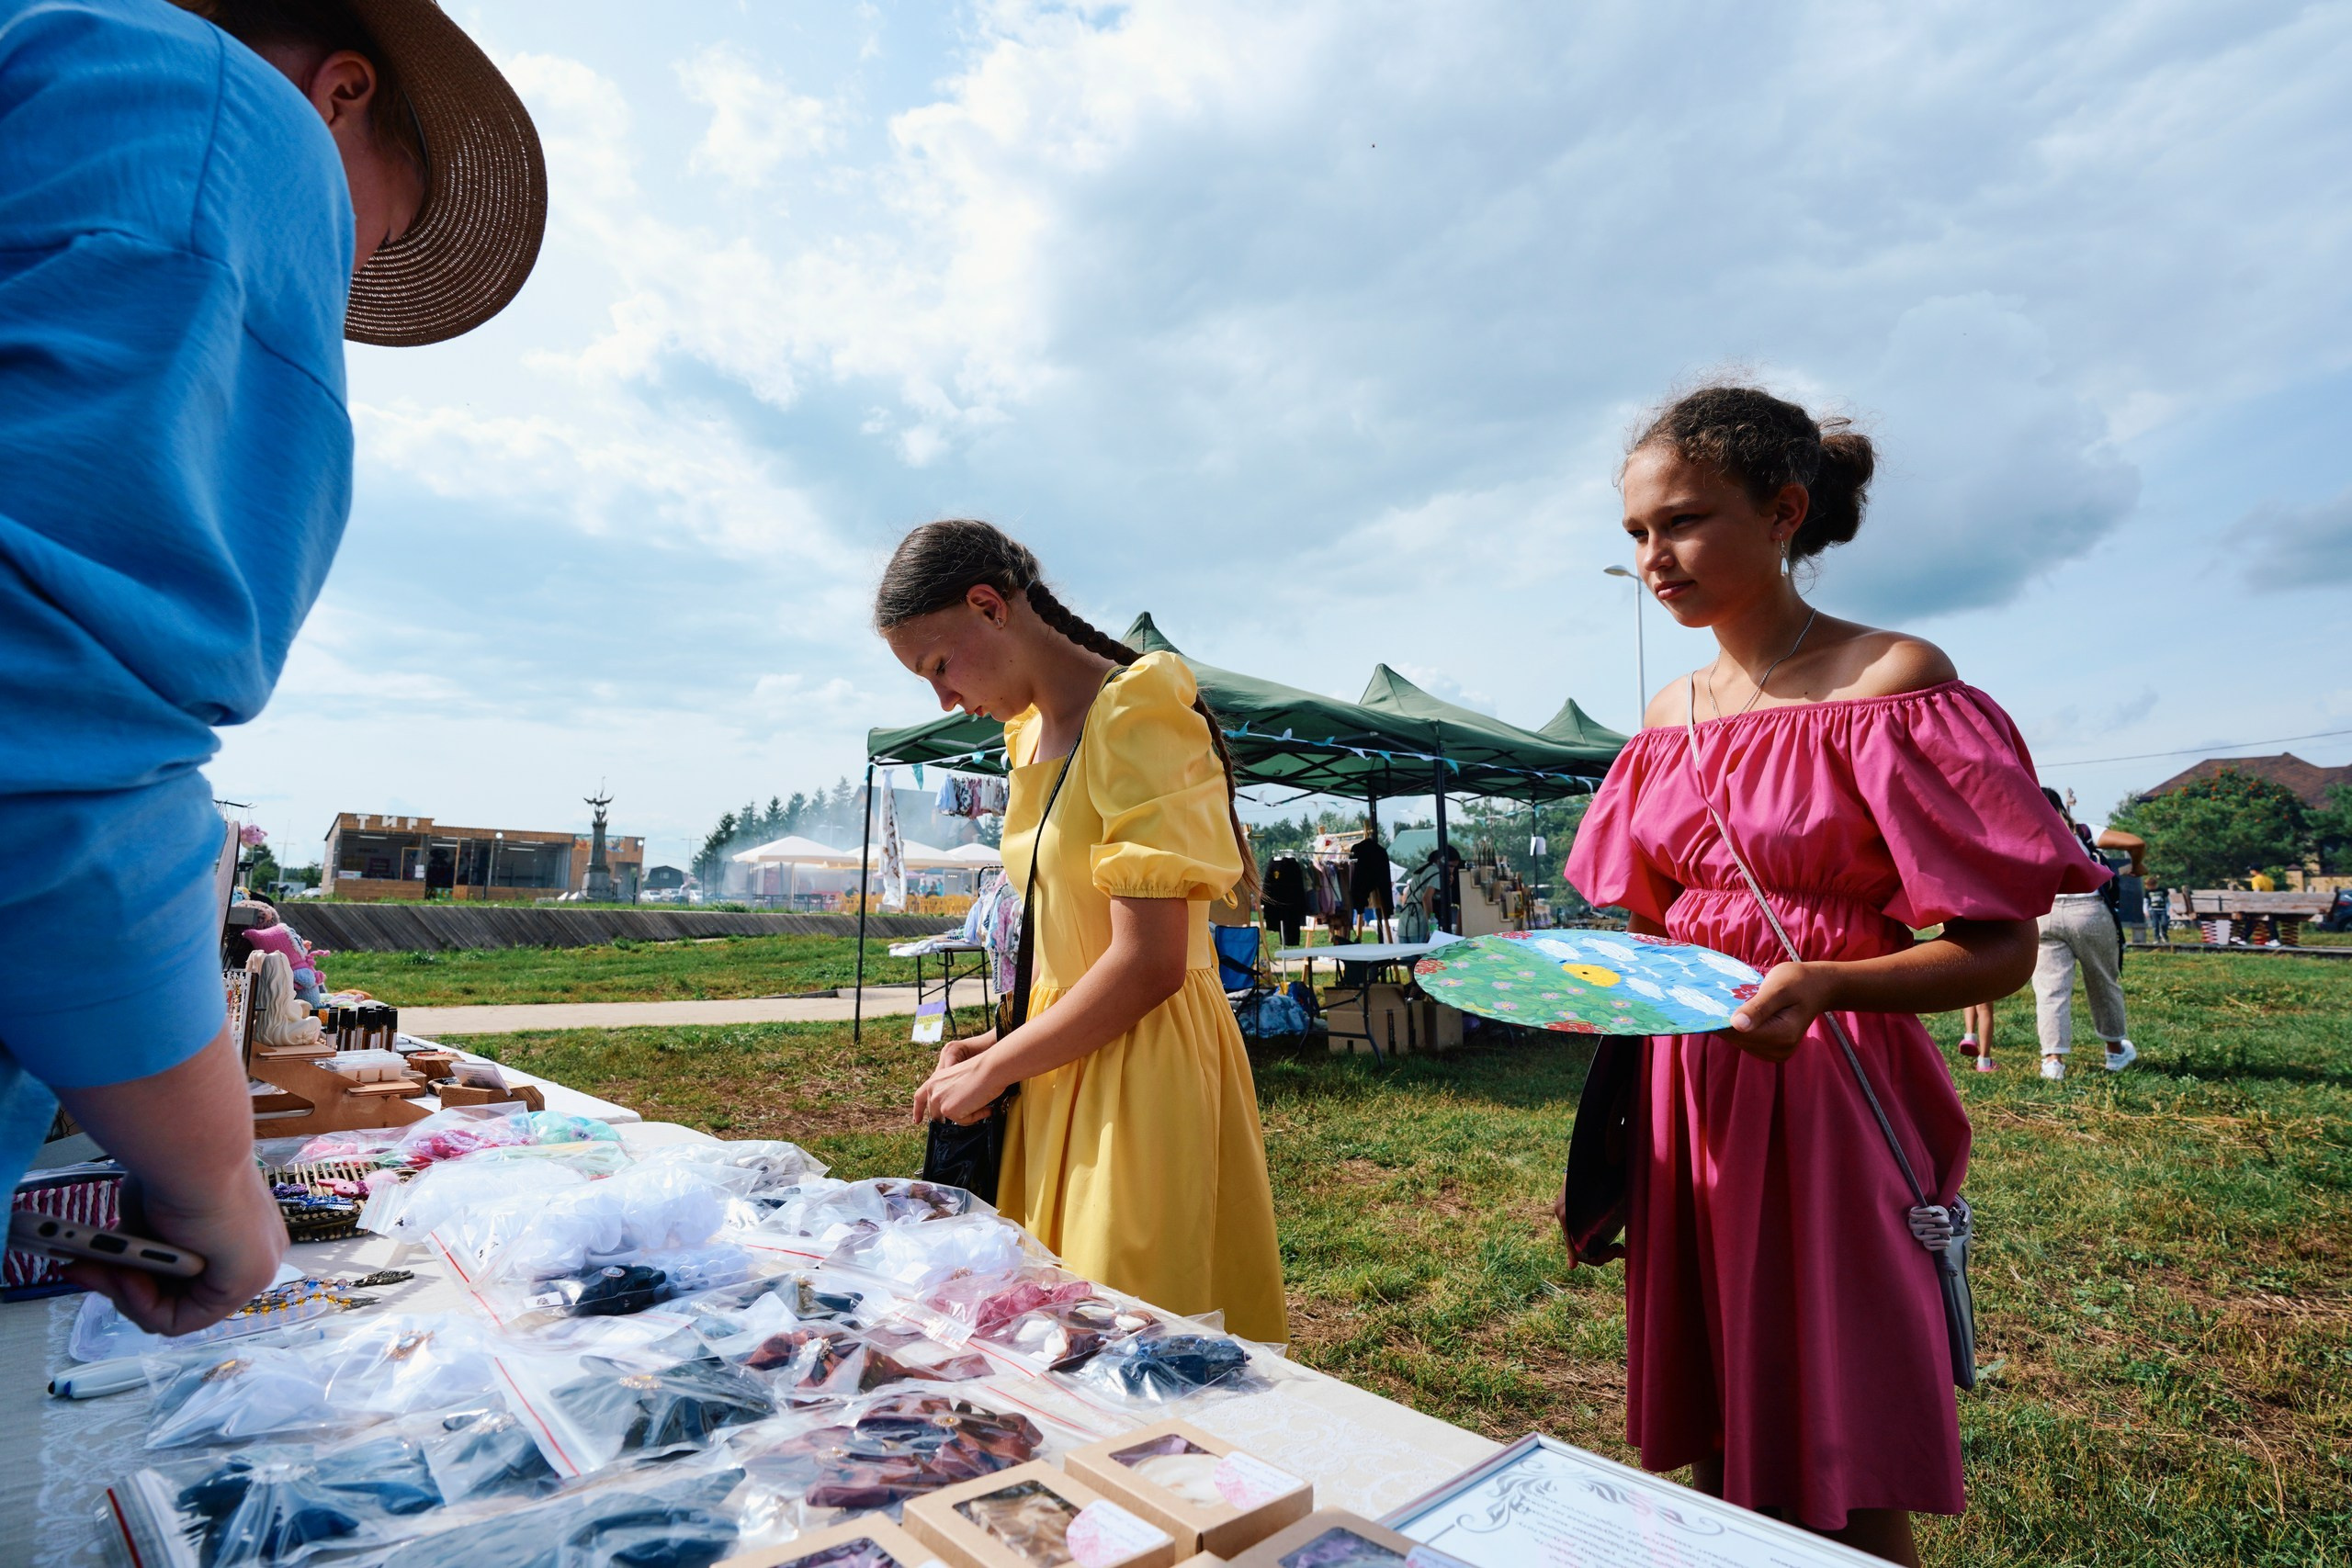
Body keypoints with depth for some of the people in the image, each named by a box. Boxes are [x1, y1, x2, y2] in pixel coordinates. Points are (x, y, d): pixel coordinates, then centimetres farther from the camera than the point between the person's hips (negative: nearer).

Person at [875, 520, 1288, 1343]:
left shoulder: (1134, 719, -16)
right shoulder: (1033, 734, 11)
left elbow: (1148, 965, -21)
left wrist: (993, 1070, -12)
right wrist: (1005, 1044, 4)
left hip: (1144, 1077, -8)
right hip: (1066, 1069, 8)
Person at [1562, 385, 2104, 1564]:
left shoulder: (1893, 683, -10)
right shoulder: (1672, 715, 7)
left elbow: (1997, 949, -12)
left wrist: (1824, 985, -28)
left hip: (1828, 1095, -5)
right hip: (1685, 1089, 5)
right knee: (1716, 1445, 18)